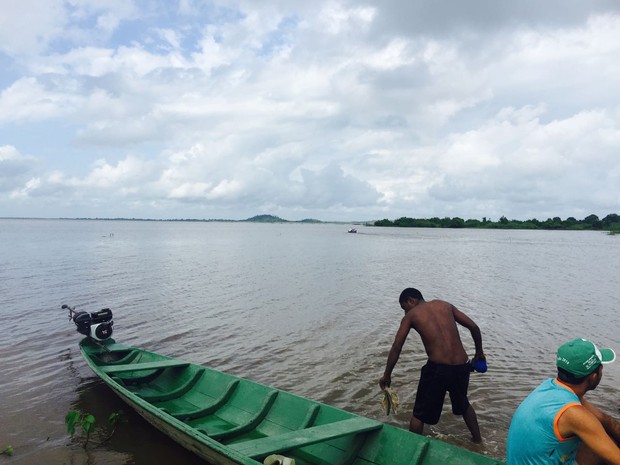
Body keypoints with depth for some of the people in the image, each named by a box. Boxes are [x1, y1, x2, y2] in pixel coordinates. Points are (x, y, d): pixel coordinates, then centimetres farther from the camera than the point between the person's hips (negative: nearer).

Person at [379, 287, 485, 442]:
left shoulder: (411, 315, 5)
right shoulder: (445, 305, 14)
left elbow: (396, 348, 1)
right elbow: (474, 327, 11)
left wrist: (387, 375, 10)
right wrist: (479, 353, 24)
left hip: (437, 368, -5)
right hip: (461, 366, 5)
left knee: (419, 414, 15)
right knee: (463, 403, 35)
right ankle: (477, 440, 49)